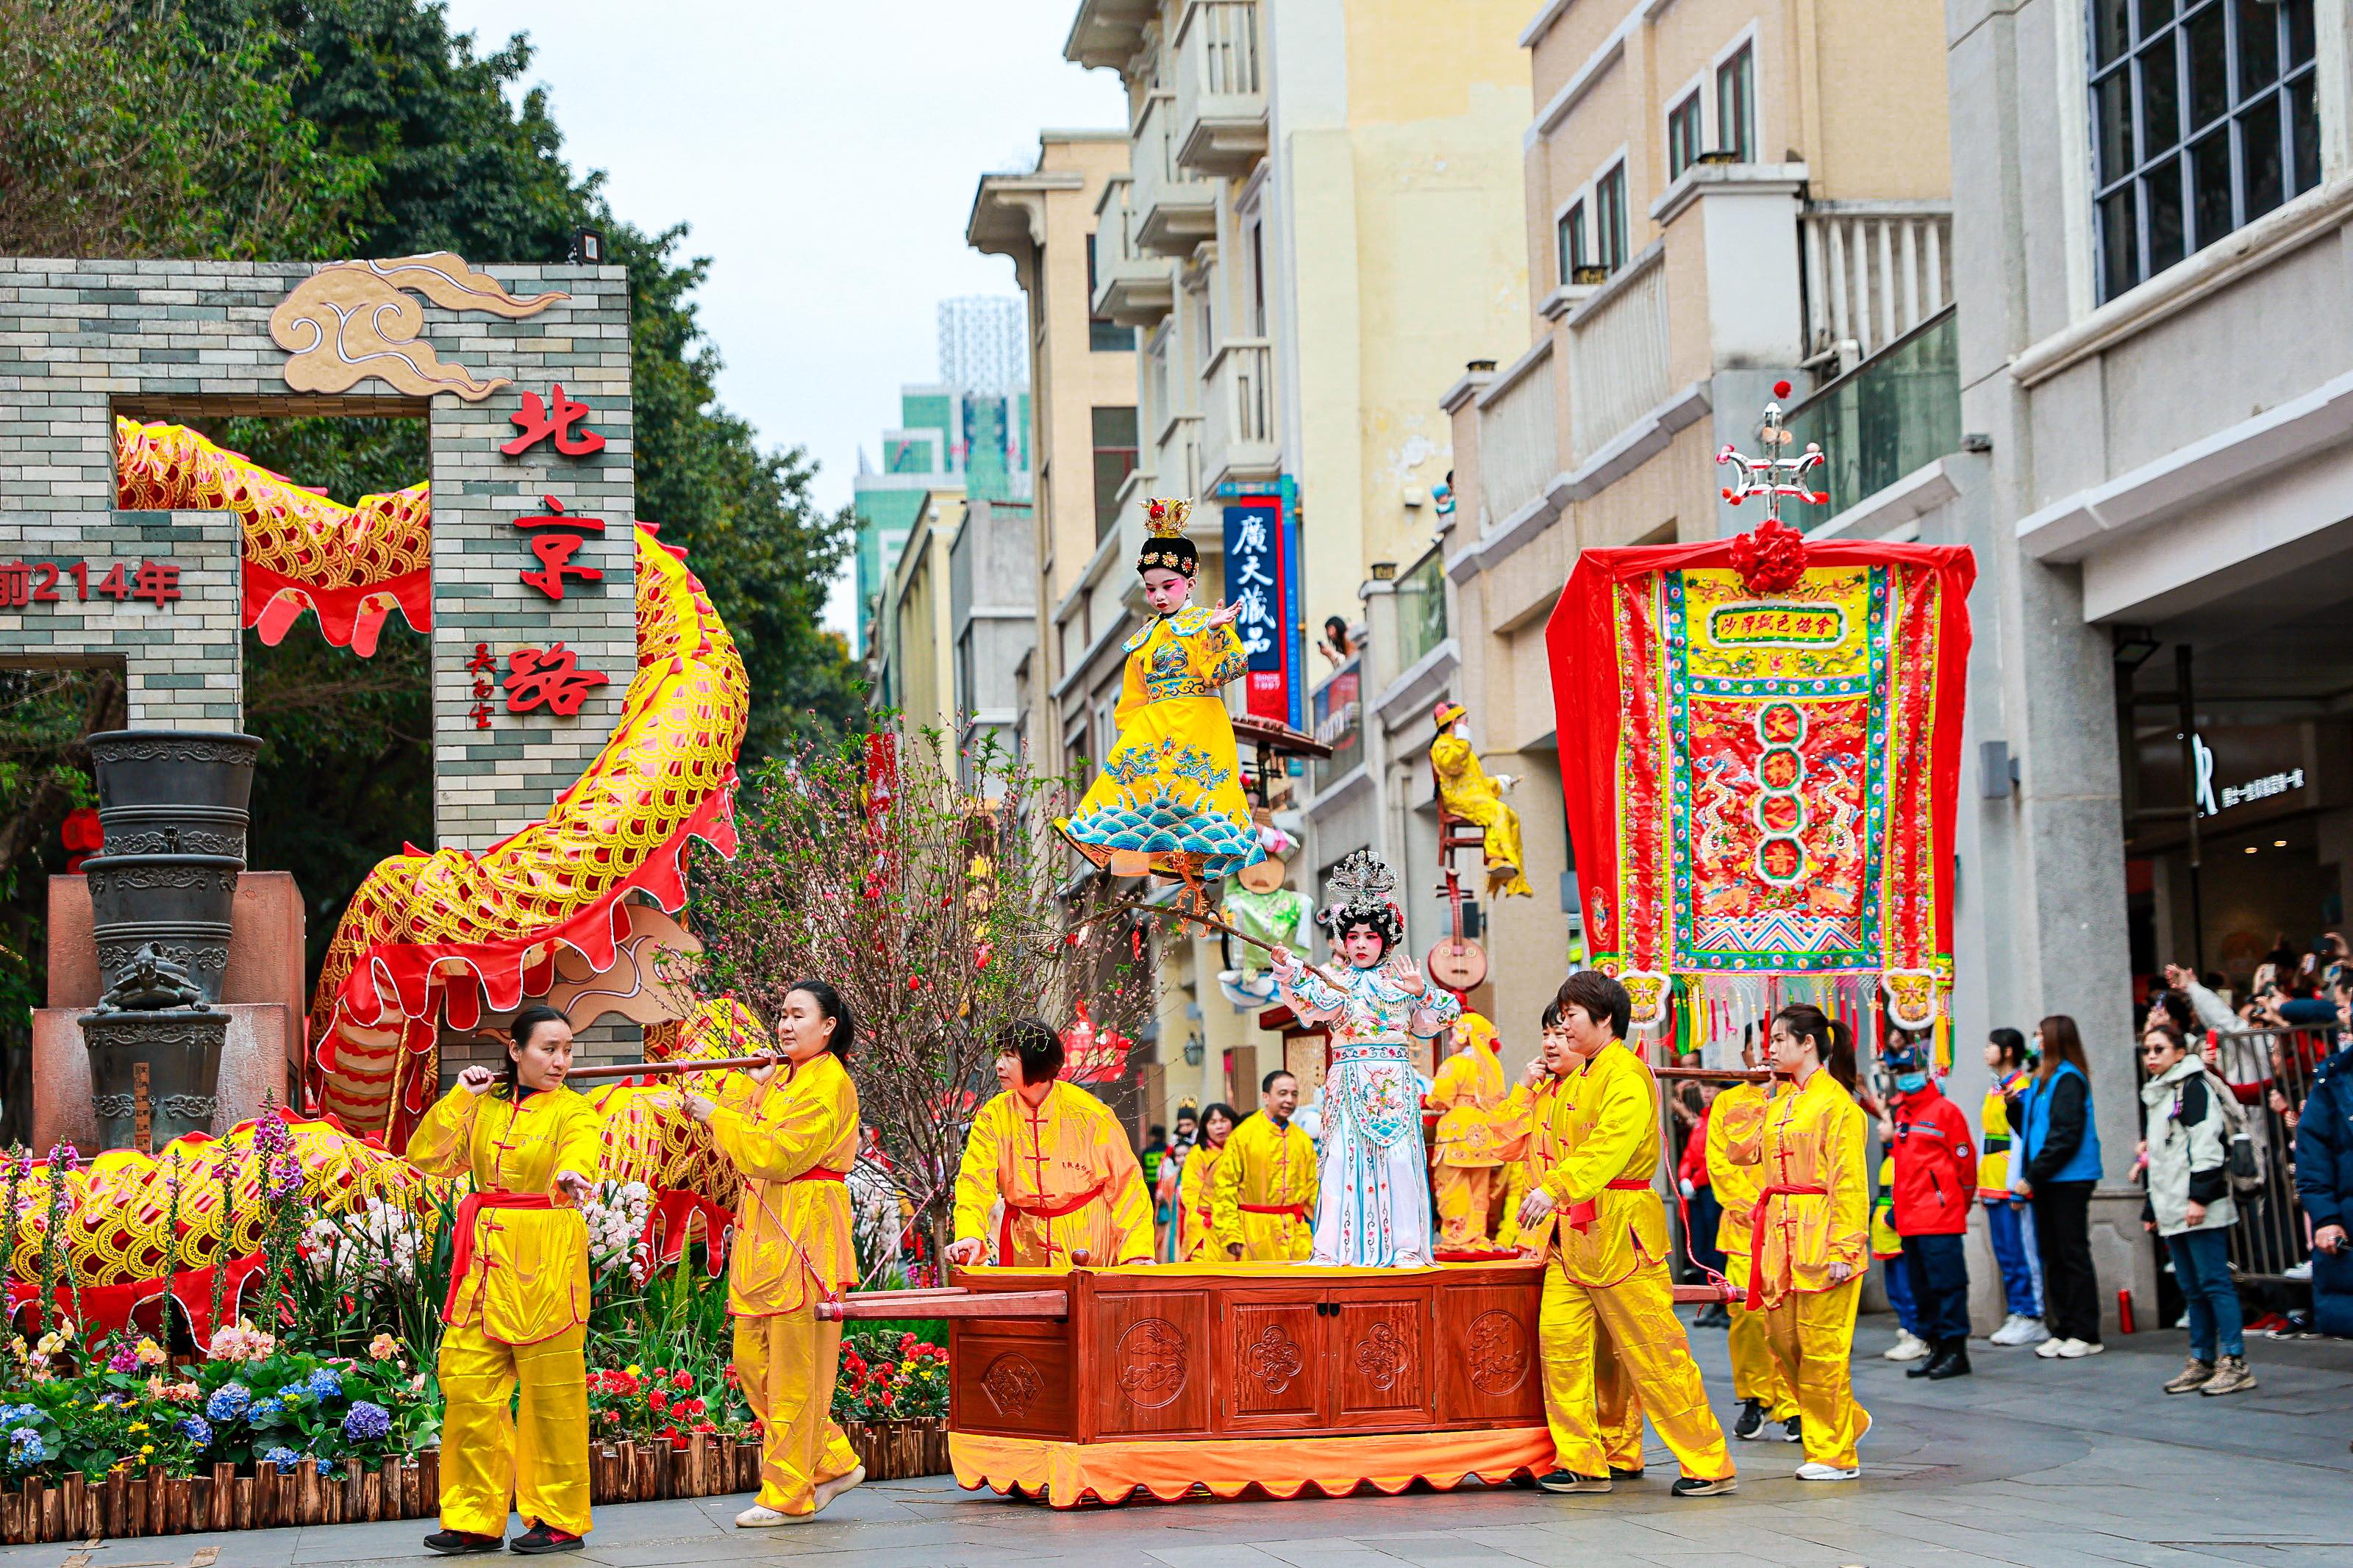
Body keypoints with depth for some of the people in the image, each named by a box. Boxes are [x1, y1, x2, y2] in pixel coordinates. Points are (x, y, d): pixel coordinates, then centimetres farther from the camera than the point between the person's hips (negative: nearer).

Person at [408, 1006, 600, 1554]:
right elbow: (428, 1157, 6)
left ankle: (560, 1519, 7)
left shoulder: (573, 1111, -1)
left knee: (550, 1395, -4)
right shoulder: (484, 1105, 12)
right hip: (484, 1260, 5)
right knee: (468, 1390, 3)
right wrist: (459, 1097, -2)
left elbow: (580, 1152, -23)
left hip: (546, 1260, -5)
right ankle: (476, 1519, 12)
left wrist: (572, 1176, -46)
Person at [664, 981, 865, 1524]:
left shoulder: (830, 1083, -10)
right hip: (763, 1234, 9)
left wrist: (717, 1115, -10)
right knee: (752, 1357, 10)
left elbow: (777, 1155, -17)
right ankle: (834, 1462, 20)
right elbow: (743, 1144, 17)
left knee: (794, 1368, -4)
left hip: (804, 1235, -9)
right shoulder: (778, 1078, 19)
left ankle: (789, 1495, 3)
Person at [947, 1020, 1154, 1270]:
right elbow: (975, 1181, -11)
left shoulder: (1088, 1113, -9)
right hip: (1024, 1242, 2)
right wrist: (970, 1235, -30)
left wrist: (1137, 1250, -12)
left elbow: (1125, 1181, -4)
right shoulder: (993, 1116, -3)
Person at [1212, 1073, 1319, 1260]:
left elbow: (1314, 1188, 15)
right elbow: (1225, 1188, -5)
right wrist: (1231, 1235, -11)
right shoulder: (1243, 1136, -4)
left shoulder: (1303, 1140, 11)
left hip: (1297, 1236, 4)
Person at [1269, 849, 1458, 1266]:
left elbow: (1426, 1025, 10)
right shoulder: (1337, 981, 8)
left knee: (1397, 1155, -4)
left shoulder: (1401, 979, 11)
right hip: (1350, 1081, 0)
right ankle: (1333, 1247, -5)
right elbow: (1318, 1002, -13)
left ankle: (1405, 1246, -1)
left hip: (1396, 1082, 0)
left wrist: (1422, 993, -7)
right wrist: (1292, 971, -29)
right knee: (1343, 1156, -5)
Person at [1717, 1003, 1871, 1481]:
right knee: (1783, 1340, 9)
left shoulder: (1837, 1103, -9)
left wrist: (1843, 1249, -17)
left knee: (1820, 1346, -4)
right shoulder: (1779, 1102, 16)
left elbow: (1849, 1182, -12)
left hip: (1819, 1238, -8)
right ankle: (1848, 1420, 27)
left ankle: (1835, 1455, 6)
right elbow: (1740, 1150, 17)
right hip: (1777, 1236, 8)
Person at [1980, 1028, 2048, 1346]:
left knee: (2020, 1251, -7)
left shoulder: (2021, 1087, -10)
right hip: (1992, 1185, 9)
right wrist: (1982, 1183, 15)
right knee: (2004, 1252, 10)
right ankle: (2016, 1313, 15)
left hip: (2013, 1185, -9)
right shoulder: (1994, 1089, 18)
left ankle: (2031, 1317, -3)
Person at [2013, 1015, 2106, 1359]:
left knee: (2073, 1255, -4)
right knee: (2053, 1256, 10)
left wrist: (2033, 1176, -19)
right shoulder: (2042, 1079, 15)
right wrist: (2014, 1104, 1)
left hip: (2068, 1180, -9)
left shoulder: (2068, 1079, -12)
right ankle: (2063, 1330, 15)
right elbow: (2030, 1128, 17)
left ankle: (2085, 1335, 0)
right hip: (2047, 1181, 9)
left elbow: (2065, 1135, -19)